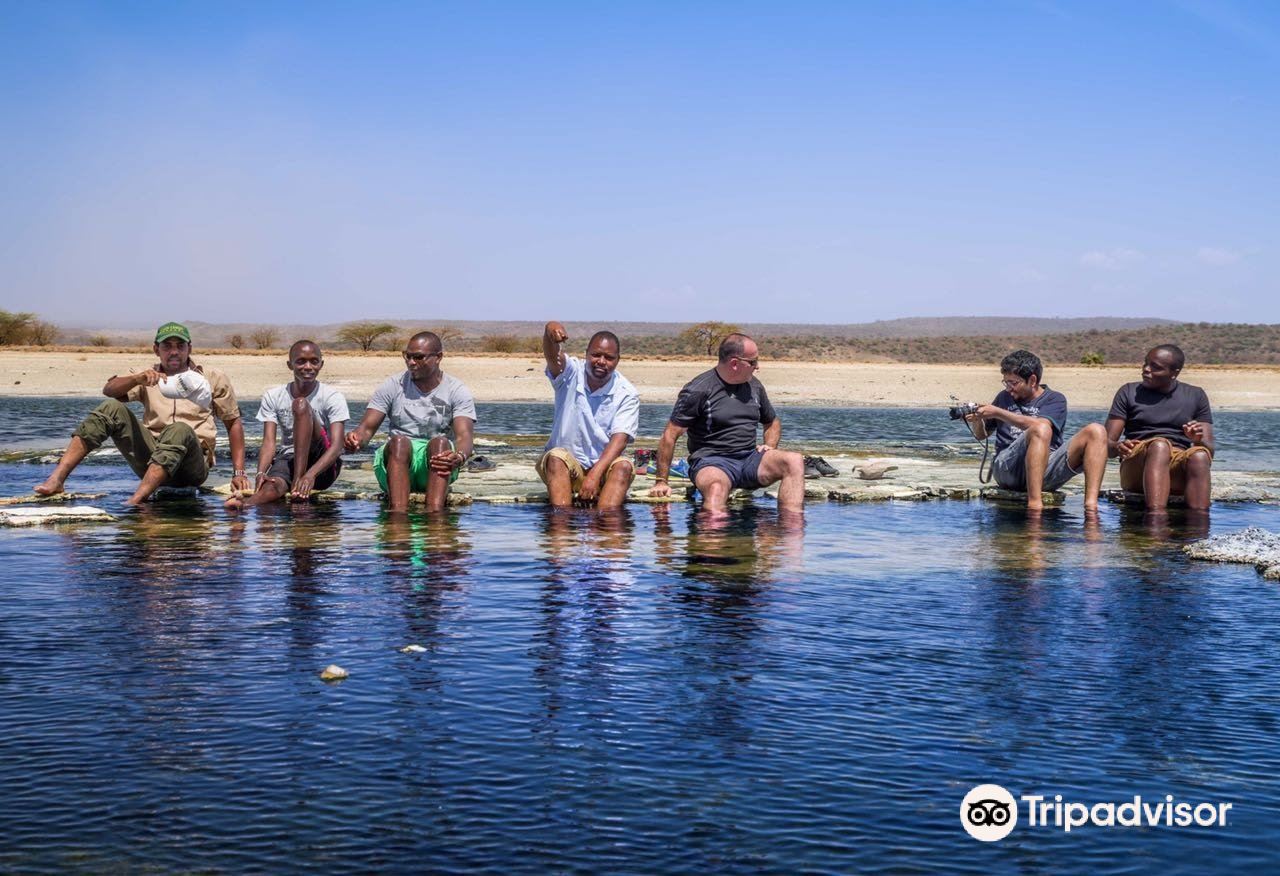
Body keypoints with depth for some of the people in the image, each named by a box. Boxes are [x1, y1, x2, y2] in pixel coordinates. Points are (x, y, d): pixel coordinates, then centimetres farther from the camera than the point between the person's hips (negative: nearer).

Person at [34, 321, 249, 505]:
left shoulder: (213, 378, 11)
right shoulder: (149, 377, 15)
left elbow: (234, 423, 10)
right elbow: (109, 390, -2)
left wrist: (238, 473, 0)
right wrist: (138, 379, -24)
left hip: (192, 467, -3)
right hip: (151, 464, 3)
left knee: (180, 429, -35)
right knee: (112, 408, -16)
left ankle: (136, 499, -49)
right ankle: (56, 479, -26)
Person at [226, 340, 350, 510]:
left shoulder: (333, 397, -7)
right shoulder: (273, 397, 3)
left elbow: (337, 446, -18)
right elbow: (269, 442, -7)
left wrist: (310, 474, -37)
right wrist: (261, 473, -29)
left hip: (323, 466, -3)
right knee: (274, 485, -34)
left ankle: (298, 482, -36)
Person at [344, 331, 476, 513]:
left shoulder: (457, 391, 3)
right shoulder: (393, 386, 8)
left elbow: (464, 435, -12)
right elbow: (367, 427, 3)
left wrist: (459, 457, -36)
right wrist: (357, 438, -24)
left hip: (437, 465, -1)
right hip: (396, 460, 1)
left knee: (440, 442, -33)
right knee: (399, 441, -32)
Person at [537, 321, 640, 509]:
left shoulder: (627, 393, -5)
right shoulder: (570, 373, -4)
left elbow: (620, 439, -15)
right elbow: (552, 355, -26)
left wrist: (595, 474, -30)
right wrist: (550, 331, -51)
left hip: (604, 467, 0)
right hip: (565, 466, 0)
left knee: (623, 466, -29)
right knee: (556, 457, -31)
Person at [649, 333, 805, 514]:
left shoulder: (754, 386, 15)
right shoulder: (698, 390, -5)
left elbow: (773, 423, 32)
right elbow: (670, 435, -4)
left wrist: (769, 447, 9)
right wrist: (661, 481, -7)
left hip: (750, 458, 5)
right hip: (711, 462, -5)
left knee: (795, 461, -22)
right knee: (716, 487, -41)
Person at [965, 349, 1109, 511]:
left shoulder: (1055, 399, 10)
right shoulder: (1005, 397, 21)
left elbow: (1039, 422, -12)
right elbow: (982, 435, 28)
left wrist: (998, 413, -11)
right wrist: (976, 421, 5)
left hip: (1046, 471, 1)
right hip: (1008, 470, -1)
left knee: (1096, 431, -19)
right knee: (1041, 431, -32)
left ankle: (1091, 506, -34)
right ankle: (1034, 505, -46)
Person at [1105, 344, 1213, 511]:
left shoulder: (1195, 396, 16)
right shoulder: (1129, 393, 13)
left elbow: (1209, 451, 11)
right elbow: (1106, 443, 5)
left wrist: (1199, 441, -14)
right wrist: (1117, 448, -20)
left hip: (1180, 469, 2)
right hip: (1136, 469, -1)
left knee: (1199, 456, -33)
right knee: (1160, 445, -35)